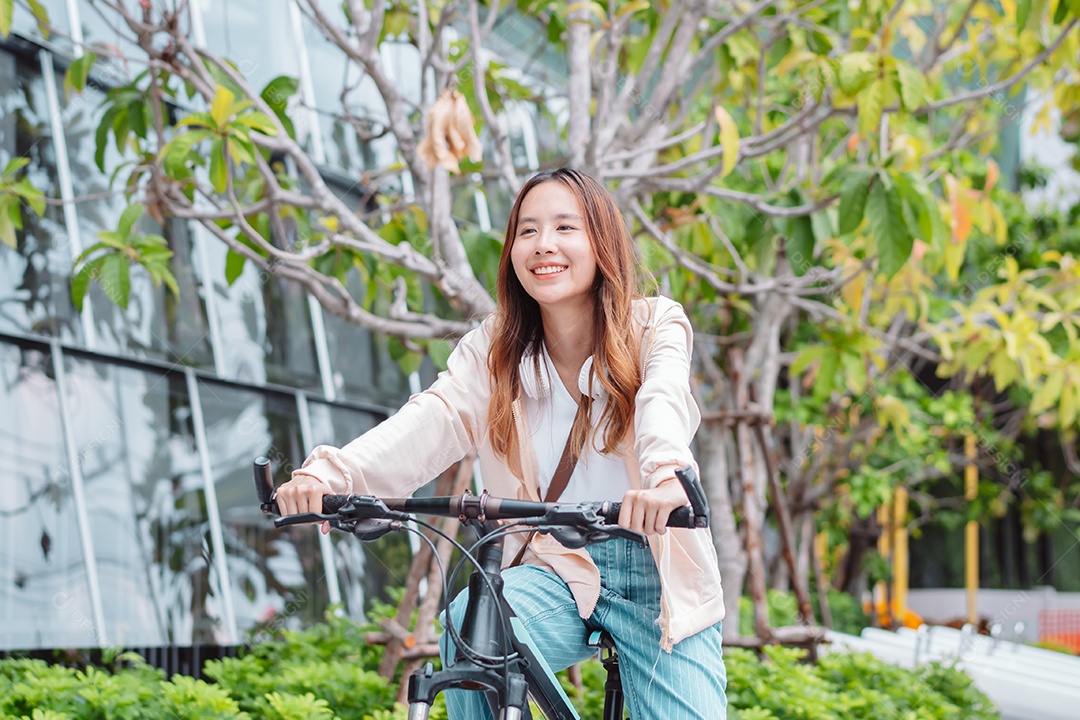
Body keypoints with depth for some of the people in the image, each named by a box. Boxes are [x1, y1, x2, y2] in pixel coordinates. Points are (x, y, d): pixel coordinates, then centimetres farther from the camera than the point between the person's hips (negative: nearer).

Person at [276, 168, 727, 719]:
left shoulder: (654, 326, -3)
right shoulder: (492, 351, 3)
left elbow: (663, 403, -24)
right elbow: (435, 418, -14)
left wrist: (666, 475, -49)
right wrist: (329, 472, -35)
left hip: (653, 575, -1)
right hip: (556, 574, 1)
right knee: (468, 624, -30)